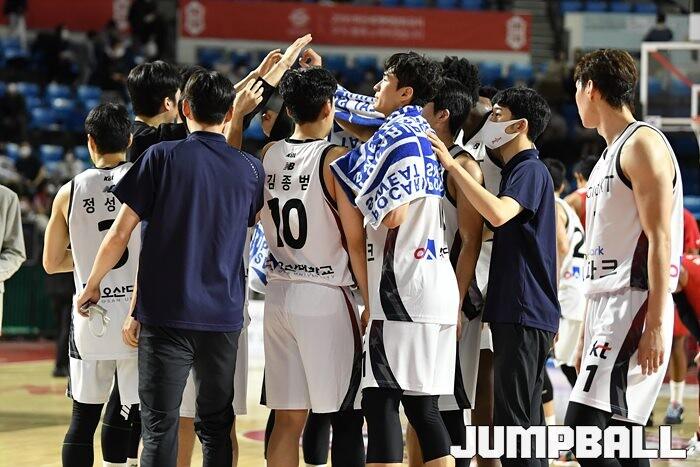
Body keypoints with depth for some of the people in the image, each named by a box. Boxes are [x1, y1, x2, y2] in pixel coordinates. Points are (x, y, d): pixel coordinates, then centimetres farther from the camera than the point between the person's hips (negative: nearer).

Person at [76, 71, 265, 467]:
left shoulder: (161, 157, -4)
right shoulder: (250, 169, 5)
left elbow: (120, 234, -3)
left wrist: (92, 285, 11)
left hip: (165, 314, -3)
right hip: (224, 316, 3)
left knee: (160, 428, -3)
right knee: (216, 427, 12)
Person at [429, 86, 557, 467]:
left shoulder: (530, 170, -11)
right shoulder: (518, 169, 20)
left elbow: (498, 213, -30)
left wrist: (452, 165, -25)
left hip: (524, 314, -11)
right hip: (518, 312, 11)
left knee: (513, 419, -12)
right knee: (525, 419, 12)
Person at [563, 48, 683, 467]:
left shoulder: (642, 144, -9)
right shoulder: (610, 154, 21)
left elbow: (659, 238, -16)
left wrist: (656, 324, -22)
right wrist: (587, 335, 23)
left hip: (635, 303, -10)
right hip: (606, 305, 10)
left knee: (583, 424, -18)